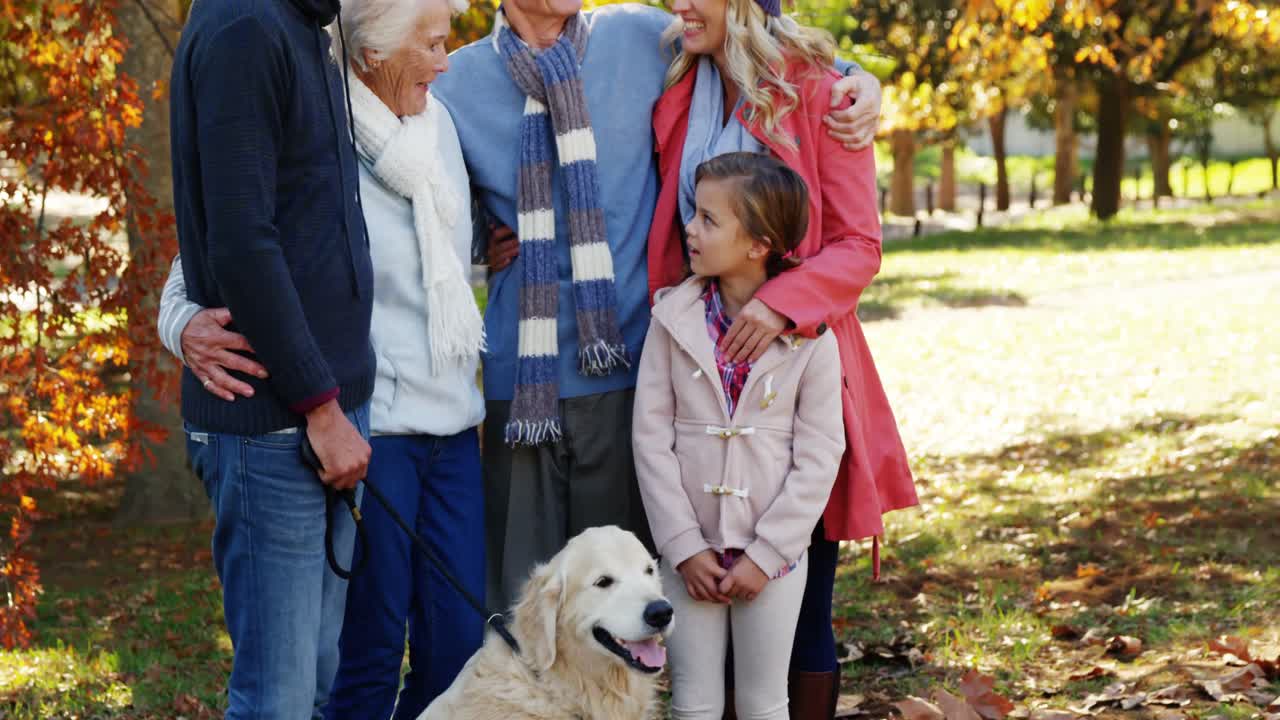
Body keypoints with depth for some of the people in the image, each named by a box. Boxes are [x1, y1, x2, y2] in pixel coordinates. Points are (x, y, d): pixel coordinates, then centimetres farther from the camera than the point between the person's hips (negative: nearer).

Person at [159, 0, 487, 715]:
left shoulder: (438, 125, 9)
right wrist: (189, 325, -32)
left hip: (452, 427, 7)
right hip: (368, 431, -6)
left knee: (460, 644, 6)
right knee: (372, 654, -2)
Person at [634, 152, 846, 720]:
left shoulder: (809, 334, -7)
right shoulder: (674, 319, -2)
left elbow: (819, 454, -6)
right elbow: (651, 437, -3)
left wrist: (764, 555, -11)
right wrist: (684, 546, -9)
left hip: (774, 557, -1)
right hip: (691, 554, 1)